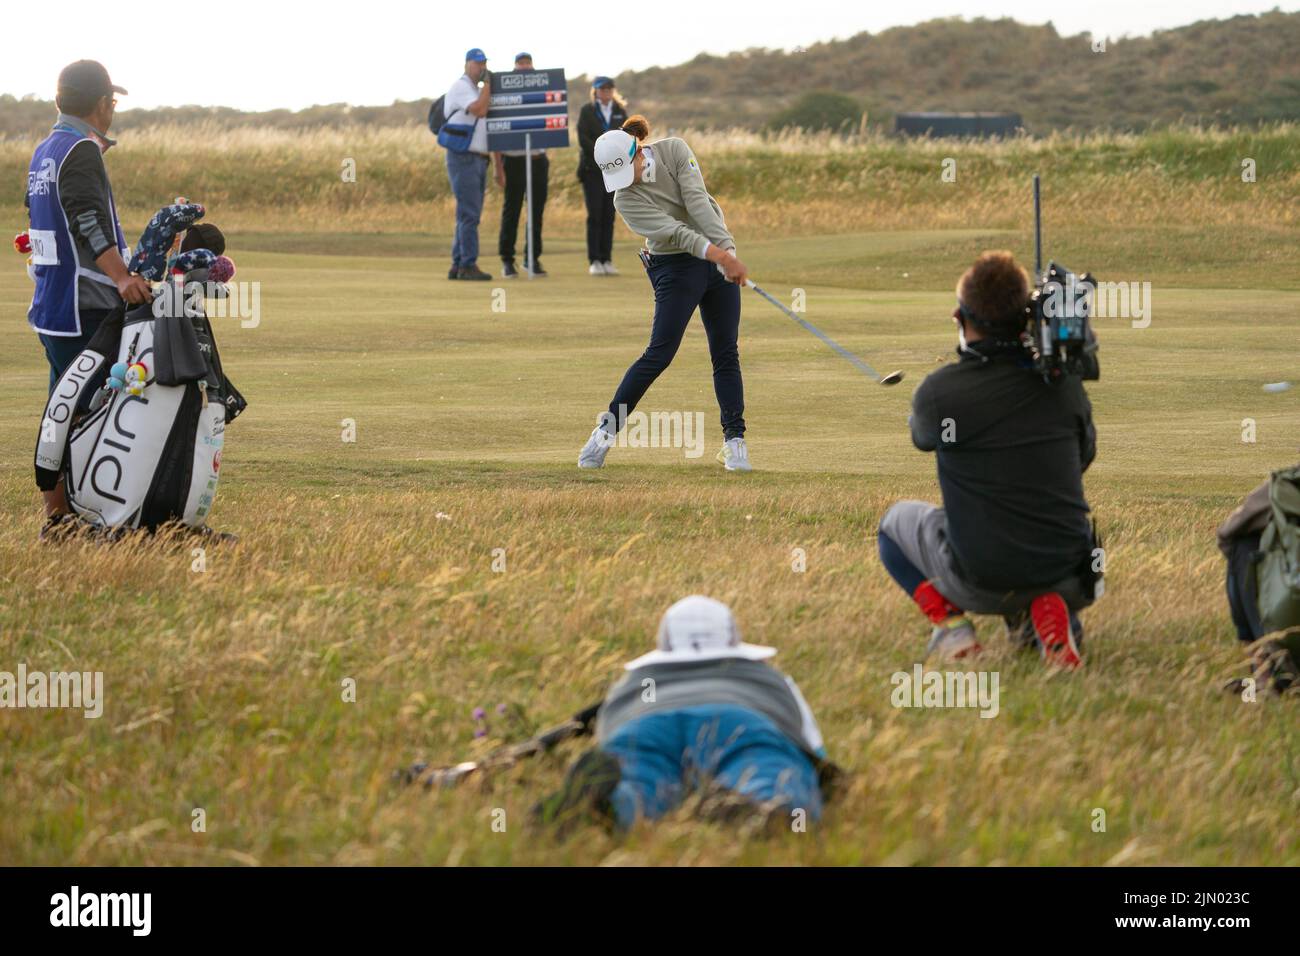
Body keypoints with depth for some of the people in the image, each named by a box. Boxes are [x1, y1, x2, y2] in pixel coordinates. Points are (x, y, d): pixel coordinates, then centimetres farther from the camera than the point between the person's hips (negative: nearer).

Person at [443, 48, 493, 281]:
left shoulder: (478, 91, 21)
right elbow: (479, 111, -23)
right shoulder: (460, 88, -8)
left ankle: (458, 266, 11)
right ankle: (468, 265, -15)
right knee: (469, 214, -13)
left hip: (479, 159, 9)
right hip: (463, 157, -9)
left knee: (468, 215, 9)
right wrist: (487, 82, -12)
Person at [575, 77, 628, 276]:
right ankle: (594, 261, -7)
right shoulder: (587, 110, 2)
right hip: (592, 169, -3)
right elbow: (583, 139, -6)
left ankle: (607, 260, 3)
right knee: (595, 215, -7)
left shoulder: (620, 110, 12)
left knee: (609, 215, 1)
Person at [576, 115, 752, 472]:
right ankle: (607, 428, 0)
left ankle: (734, 441, 2)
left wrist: (728, 250, -28)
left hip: (719, 254, 3)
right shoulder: (626, 199, -14)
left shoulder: (674, 151, -7)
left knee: (726, 354, 0)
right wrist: (716, 254, -38)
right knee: (659, 353, -10)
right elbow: (673, 230, -26)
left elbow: (698, 203, -18)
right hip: (676, 268, -3)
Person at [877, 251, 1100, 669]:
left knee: (896, 521, 29)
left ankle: (950, 622, 6)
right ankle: (1048, 608, 10)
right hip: (1067, 577, 2)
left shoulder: (939, 392, -12)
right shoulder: (1064, 383, -4)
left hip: (981, 582, -2)